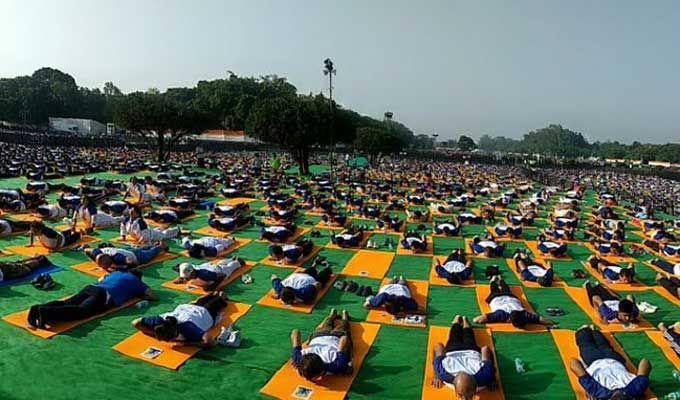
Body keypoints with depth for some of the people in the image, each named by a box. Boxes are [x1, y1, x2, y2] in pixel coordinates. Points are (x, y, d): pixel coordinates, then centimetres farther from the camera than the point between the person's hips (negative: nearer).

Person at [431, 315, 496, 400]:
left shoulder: (484, 375, -48)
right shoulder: (444, 373, -49)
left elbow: (485, 349, -30)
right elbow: (438, 346, -32)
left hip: (472, 352, 1)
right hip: (453, 351, -1)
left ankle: (464, 321, 65)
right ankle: (457, 320, 64)